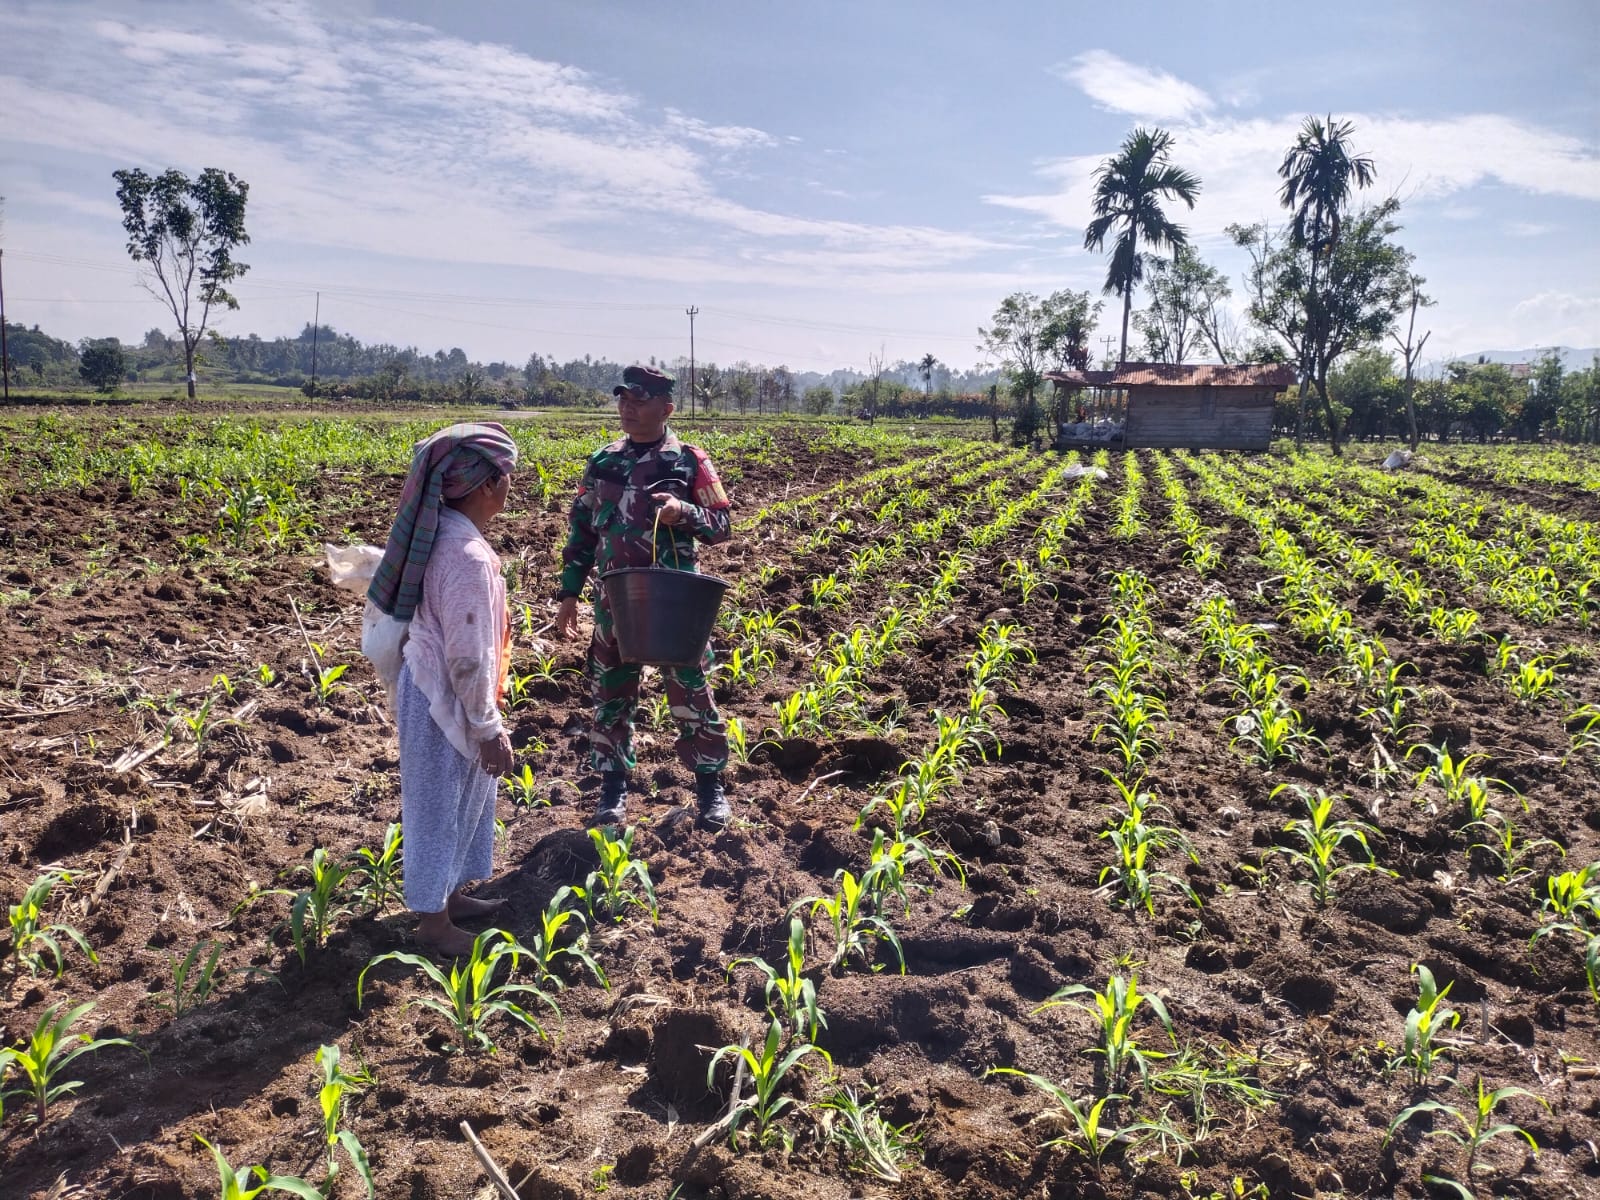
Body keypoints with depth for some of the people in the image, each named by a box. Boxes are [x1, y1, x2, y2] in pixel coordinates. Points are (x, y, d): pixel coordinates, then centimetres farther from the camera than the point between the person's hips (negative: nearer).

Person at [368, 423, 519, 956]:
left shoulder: (441, 533, 1)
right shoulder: (468, 556, -28)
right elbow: (469, 659, -25)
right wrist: (491, 729, -14)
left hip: (433, 686, 9)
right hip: (444, 701, -9)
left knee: (468, 797, 24)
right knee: (439, 807, 8)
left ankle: (450, 895, 42)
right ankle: (433, 921, 27)